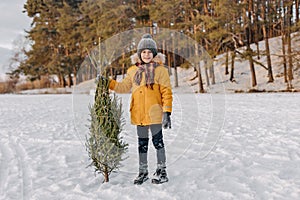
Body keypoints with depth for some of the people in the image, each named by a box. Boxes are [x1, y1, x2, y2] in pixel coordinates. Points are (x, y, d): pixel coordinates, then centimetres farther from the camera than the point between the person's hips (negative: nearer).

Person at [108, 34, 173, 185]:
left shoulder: (160, 70, -3)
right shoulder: (133, 70, 9)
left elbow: (166, 92, -6)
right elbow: (124, 87, 18)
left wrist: (167, 112, -12)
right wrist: (108, 82, 6)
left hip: (155, 113, -4)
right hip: (139, 113, 4)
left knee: (158, 141, 4)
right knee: (142, 144, 13)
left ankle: (161, 171, 20)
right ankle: (143, 172, 26)